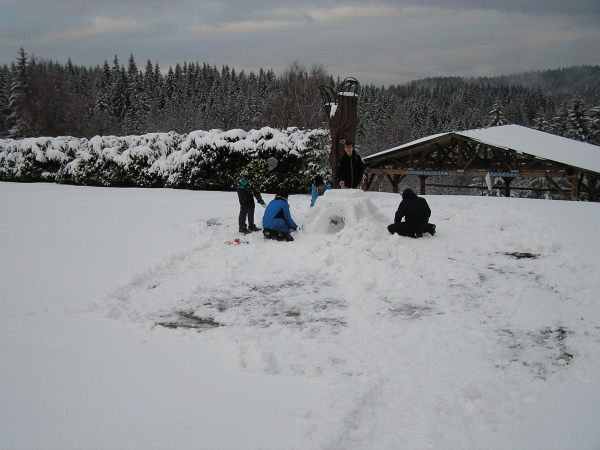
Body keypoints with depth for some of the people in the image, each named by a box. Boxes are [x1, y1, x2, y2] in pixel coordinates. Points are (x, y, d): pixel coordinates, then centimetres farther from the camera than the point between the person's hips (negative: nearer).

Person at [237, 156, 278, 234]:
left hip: (249, 189, 9)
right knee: (244, 207, -5)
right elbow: (247, 169, -21)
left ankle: (251, 226, 24)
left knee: (251, 207, 13)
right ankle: (242, 228, 2)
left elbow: (258, 185, 17)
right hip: (243, 186, -9)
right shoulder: (258, 163, -11)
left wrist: (259, 198, 12)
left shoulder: (264, 171, 16)